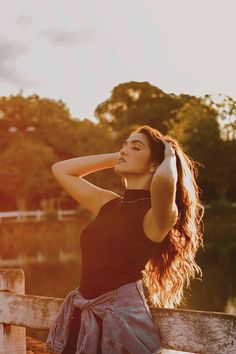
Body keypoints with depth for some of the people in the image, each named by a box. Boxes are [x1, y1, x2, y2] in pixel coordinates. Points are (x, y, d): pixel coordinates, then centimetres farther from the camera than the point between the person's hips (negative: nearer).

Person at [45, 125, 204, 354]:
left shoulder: (157, 214, -11)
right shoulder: (108, 204, 9)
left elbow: (164, 182, -35)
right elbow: (60, 170, 17)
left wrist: (170, 157, -12)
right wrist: (115, 157, 11)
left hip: (122, 317, -6)